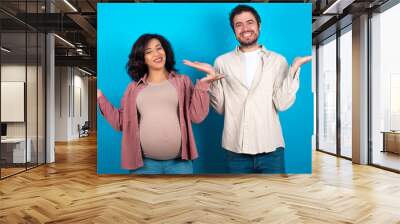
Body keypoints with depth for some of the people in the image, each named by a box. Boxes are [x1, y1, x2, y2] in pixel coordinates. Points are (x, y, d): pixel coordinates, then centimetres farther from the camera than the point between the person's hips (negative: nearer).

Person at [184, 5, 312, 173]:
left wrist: (294, 68, -12)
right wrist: (212, 76, -8)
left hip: (270, 149, 0)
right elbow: (220, 107, 2)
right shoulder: (222, 62, 5)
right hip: (235, 150, 1)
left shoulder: (278, 61, 4)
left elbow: (283, 103, -5)